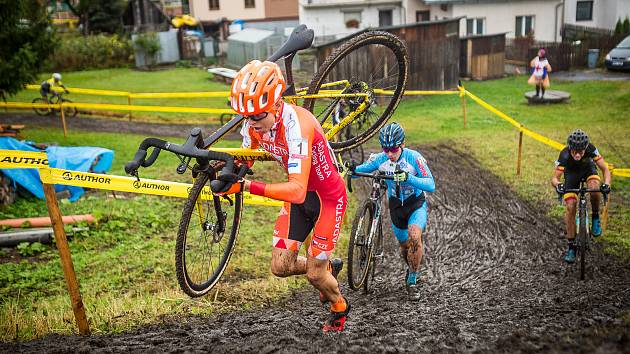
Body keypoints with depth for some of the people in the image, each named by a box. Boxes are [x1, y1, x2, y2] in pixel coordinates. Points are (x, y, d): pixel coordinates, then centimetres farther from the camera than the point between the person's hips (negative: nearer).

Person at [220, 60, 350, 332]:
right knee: (281, 267, 2)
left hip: (328, 197, -6)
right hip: (300, 196, 6)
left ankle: (339, 309, 34)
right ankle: (329, 267, 33)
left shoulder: (297, 124, -36)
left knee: (314, 274, 1)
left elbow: (297, 191, -44)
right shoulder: (254, 124, -14)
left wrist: (246, 186, -50)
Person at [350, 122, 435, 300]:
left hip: (416, 203, -4)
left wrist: (408, 177, -47)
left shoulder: (414, 157, -25)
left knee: (414, 237, -29)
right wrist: (351, 169, -28)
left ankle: (412, 282, -12)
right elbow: (362, 169, -4)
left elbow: (431, 185, -31)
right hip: (395, 205, 4)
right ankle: (412, 269, 50)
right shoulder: (380, 159, -14)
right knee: (404, 245, 16)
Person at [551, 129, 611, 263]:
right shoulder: (564, 155, -36)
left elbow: (605, 169, -30)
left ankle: (595, 217, -6)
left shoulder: (590, 149, -34)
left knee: (594, 186, -35)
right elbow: (555, 178, -35)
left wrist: (606, 184, -49)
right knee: (570, 207, -14)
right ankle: (571, 246, -3)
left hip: (588, 168, 0)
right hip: (571, 173, 0)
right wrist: (558, 185, -58)